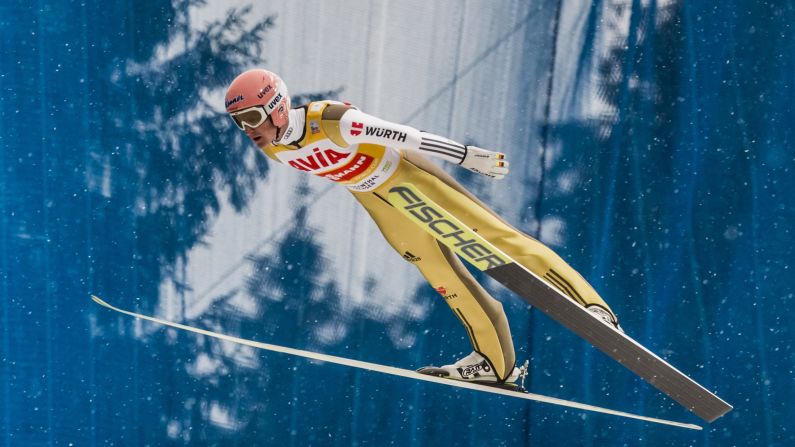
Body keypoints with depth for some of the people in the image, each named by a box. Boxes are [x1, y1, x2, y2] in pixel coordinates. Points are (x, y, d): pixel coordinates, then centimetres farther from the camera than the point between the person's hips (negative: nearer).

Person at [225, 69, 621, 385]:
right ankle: (494, 359, 18)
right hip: (373, 197, 6)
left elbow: (404, 135, -29)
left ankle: (589, 305, -8)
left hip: (404, 172, -6)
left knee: (491, 235, -10)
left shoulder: (331, 121, -35)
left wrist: (469, 156, -24)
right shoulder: (269, 149, -12)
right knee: (438, 271, 9)